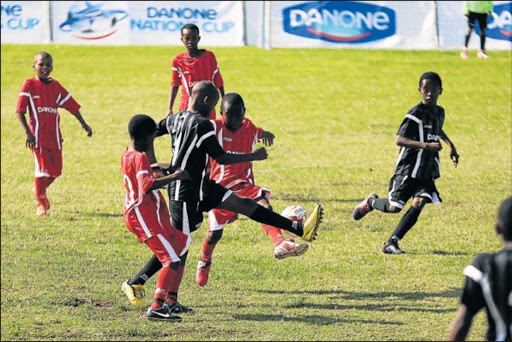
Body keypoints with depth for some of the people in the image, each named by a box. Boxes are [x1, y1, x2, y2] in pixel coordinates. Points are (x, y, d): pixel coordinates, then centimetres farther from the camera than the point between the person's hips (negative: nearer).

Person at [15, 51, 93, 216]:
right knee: (43, 168, -7)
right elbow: (19, 110, -9)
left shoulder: (55, 86, 8)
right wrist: (27, 132, -16)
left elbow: (71, 105, 12)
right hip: (38, 134, -5)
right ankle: (40, 203, 6)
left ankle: (40, 189, 35)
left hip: (54, 135, 5)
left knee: (56, 171, 8)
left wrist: (83, 124, 8)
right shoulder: (29, 85, -5)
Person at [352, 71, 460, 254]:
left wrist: (451, 146, 35)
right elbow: (399, 139, -23)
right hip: (408, 169, -6)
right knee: (394, 207, -5)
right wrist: (426, 145, -32)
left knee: (419, 203, -14)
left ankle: (392, 242, -7)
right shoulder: (415, 114, -15)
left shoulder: (439, 112, 10)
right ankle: (371, 202, 30)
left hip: (427, 170, 6)